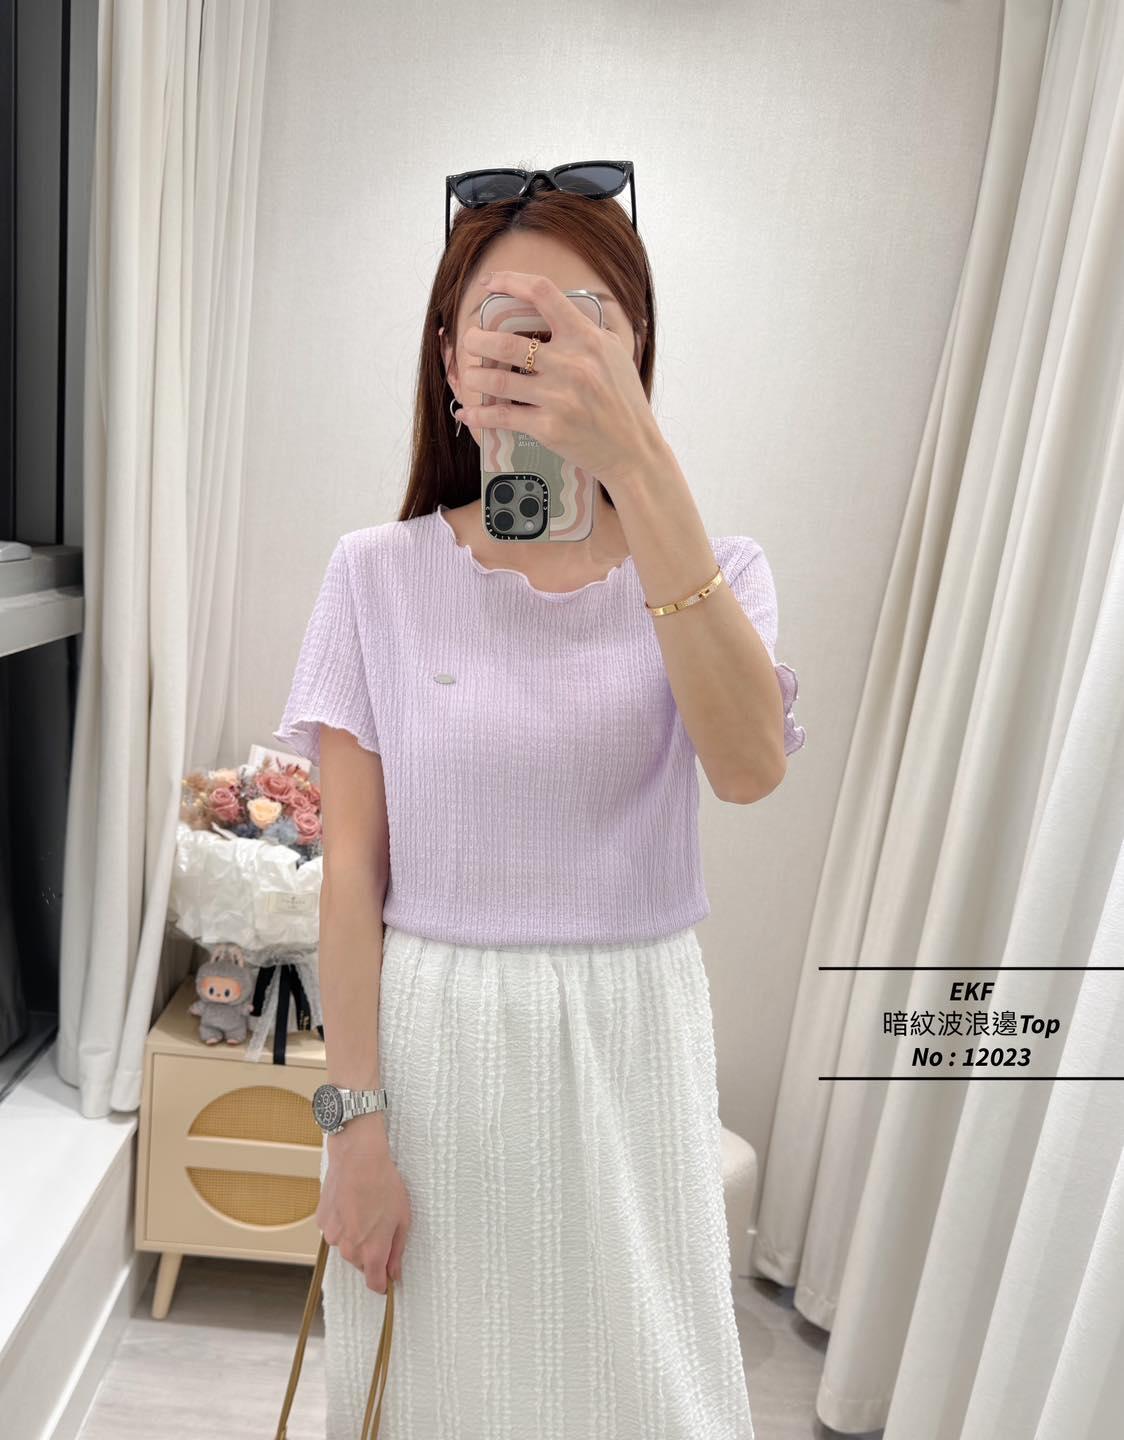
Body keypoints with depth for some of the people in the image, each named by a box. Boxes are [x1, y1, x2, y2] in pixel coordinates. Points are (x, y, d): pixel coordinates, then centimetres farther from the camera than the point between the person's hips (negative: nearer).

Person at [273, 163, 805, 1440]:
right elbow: (352, 870, -6)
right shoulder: (380, 576, -6)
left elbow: (750, 765, -25)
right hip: (427, 1034, 0)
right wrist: (356, 1126, -6)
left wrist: (639, 465, -33)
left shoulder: (711, 570, -3)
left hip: (627, 1043, 1)